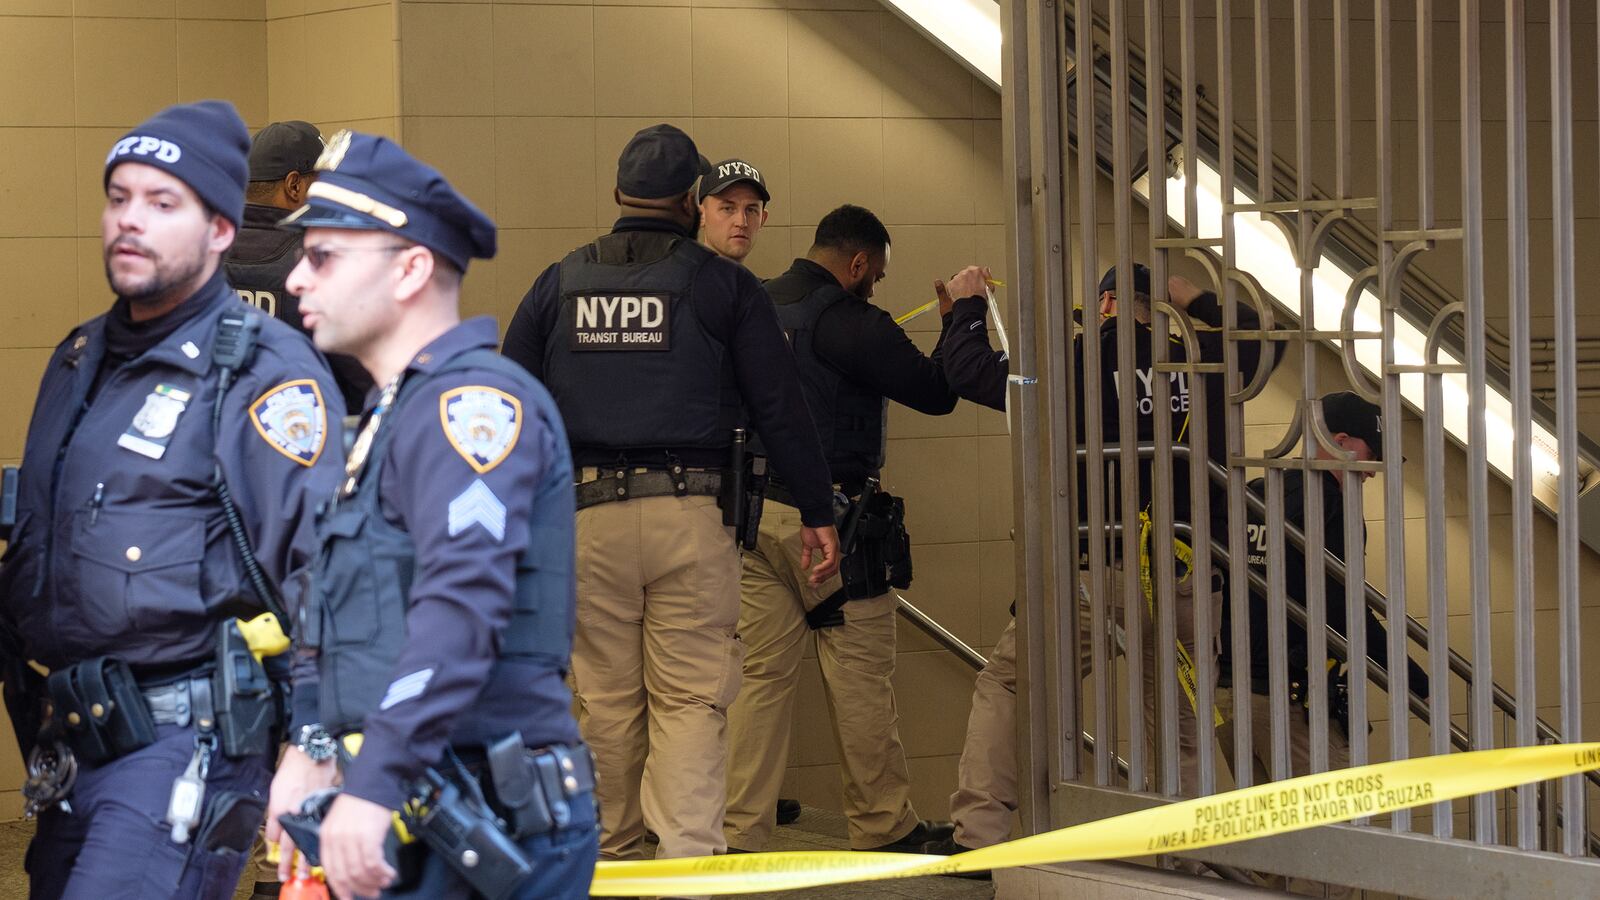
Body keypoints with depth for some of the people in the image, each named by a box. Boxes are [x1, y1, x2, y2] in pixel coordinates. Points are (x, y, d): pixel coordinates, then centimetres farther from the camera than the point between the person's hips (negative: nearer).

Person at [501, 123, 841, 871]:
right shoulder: (725, 287, 2)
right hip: (691, 514, -2)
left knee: (606, 698, 12)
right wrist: (817, 514, 6)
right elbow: (780, 408, 1)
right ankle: (688, 855, -16)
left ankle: (615, 854, 22)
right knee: (693, 697, -3)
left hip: (587, 519, 2)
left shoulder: (559, 284, 10)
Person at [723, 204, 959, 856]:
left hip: (755, 510, 7)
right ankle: (883, 827, 12)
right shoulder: (849, 323, -13)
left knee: (763, 675, 7)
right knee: (861, 678, 4)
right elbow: (937, 392, -11)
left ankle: (741, 831, 3)